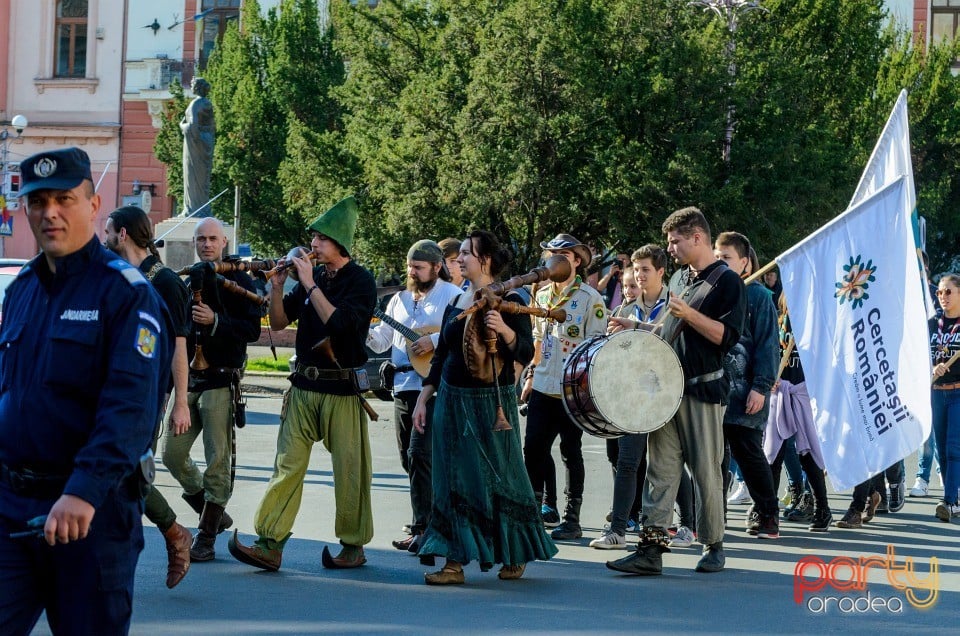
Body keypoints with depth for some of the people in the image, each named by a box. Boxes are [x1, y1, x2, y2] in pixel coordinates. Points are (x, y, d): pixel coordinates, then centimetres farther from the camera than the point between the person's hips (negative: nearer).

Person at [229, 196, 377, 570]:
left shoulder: (361, 282, -6)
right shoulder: (311, 277, 11)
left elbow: (338, 322, -21)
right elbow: (278, 322, 12)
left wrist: (309, 284, -16)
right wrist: (277, 284, -3)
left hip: (343, 389, -5)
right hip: (304, 385, 5)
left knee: (349, 470, 1)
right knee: (287, 463, -2)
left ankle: (353, 546, 13)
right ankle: (270, 544, -6)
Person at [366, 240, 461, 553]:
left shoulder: (451, 296, -2)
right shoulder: (400, 300, 19)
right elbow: (381, 340, 16)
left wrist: (434, 341, -20)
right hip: (403, 387, 8)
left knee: (419, 454, -16)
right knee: (409, 458, 11)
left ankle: (422, 528, -16)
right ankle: (437, 514, 22)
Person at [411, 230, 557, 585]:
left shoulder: (507, 302, -6)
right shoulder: (455, 304, 10)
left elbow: (525, 354, -12)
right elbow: (441, 356, 15)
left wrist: (504, 330, -30)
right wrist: (423, 399, 11)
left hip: (491, 403, -5)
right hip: (452, 401, 5)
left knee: (496, 478, 2)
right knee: (453, 481, 1)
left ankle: (515, 557, 19)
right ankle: (455, 562, 2)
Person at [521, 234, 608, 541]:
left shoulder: (589, 298, -6)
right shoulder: (542, 295, 12)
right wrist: (531, 376, 17)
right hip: (543, 386, 5)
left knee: (571, 452, 1)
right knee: (533, 448, 3)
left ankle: (572, 519, 8)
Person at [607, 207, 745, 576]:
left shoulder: (726, 281, -6)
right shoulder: (679, 279, 18)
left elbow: (727, 336, -14)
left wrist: (689, 314, -21)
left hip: (703, 389, -7)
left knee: (706, 472, 0)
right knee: (660, 468, 0)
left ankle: (713, 546, 13)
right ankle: (651, 548, -4)